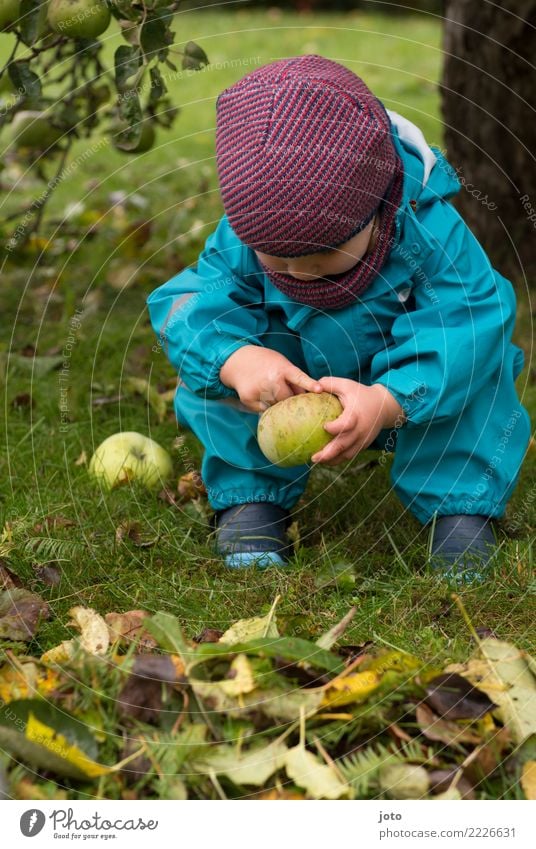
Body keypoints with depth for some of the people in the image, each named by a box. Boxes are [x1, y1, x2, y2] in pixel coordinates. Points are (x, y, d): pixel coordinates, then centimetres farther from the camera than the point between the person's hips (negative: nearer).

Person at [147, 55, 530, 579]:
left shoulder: (428, 231, -31)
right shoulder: (242, 240, -23)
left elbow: (473, 323, -40)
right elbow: (184, 303, -27)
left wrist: (387, 402, -56)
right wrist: (235, 360, -51)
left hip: (401, 392, -2)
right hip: (295, 389, 2)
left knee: (471, 355, -33)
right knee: (214, 348, -25)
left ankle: (460, 504, -21)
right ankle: (249, 496, -15)